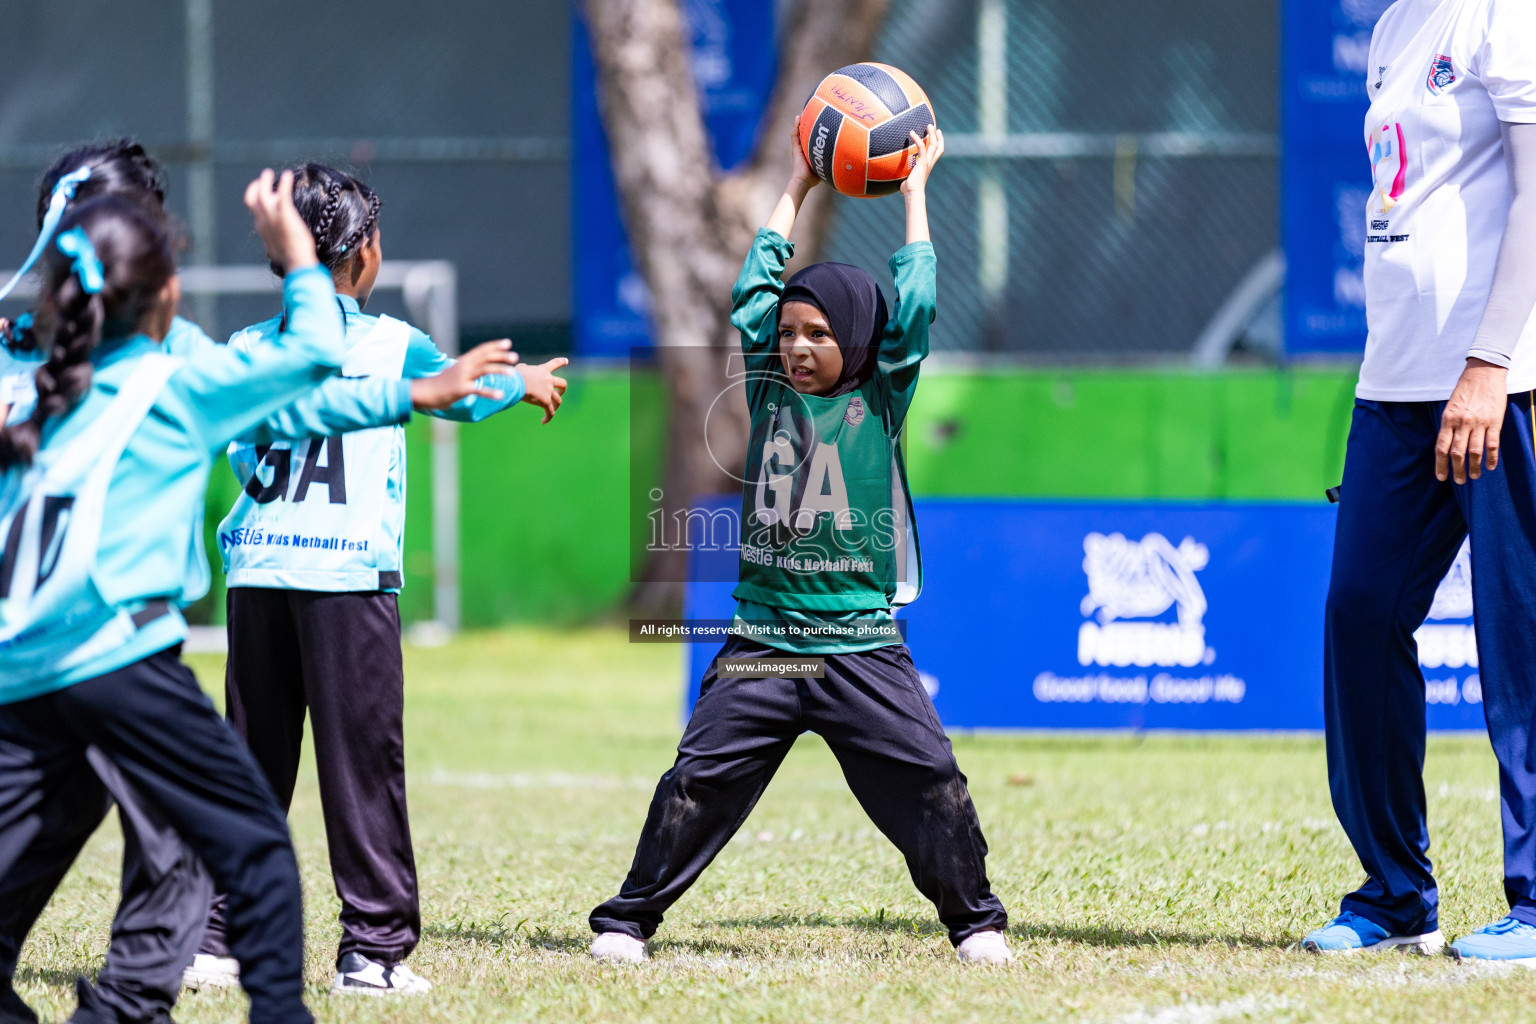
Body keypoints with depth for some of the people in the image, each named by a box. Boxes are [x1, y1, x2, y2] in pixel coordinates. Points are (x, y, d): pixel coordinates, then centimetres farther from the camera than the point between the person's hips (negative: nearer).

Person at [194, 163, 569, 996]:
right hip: (349, 574, -4)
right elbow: (464, 395, 21)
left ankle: (216, 935, 8)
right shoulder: (390, 345, 3)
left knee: (250, 763, 9)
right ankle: (374, 944, -2)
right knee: (362, 761, -1)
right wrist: (525, 382, 40)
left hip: (255, 572, 4)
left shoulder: (245, 349, 10)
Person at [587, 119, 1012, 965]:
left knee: (931, 785, -6)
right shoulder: (769, 387, 7)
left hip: (861, 649, -1)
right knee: (696, 785, -4)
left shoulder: (879, 400, 1)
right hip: (762, 645, 1)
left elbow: (914, 306, -2)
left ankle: (976, 920, 10)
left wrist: (914, 189, 6)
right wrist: (800, 183, 17)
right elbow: (755, 287, 10)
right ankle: (626, 919, 6)